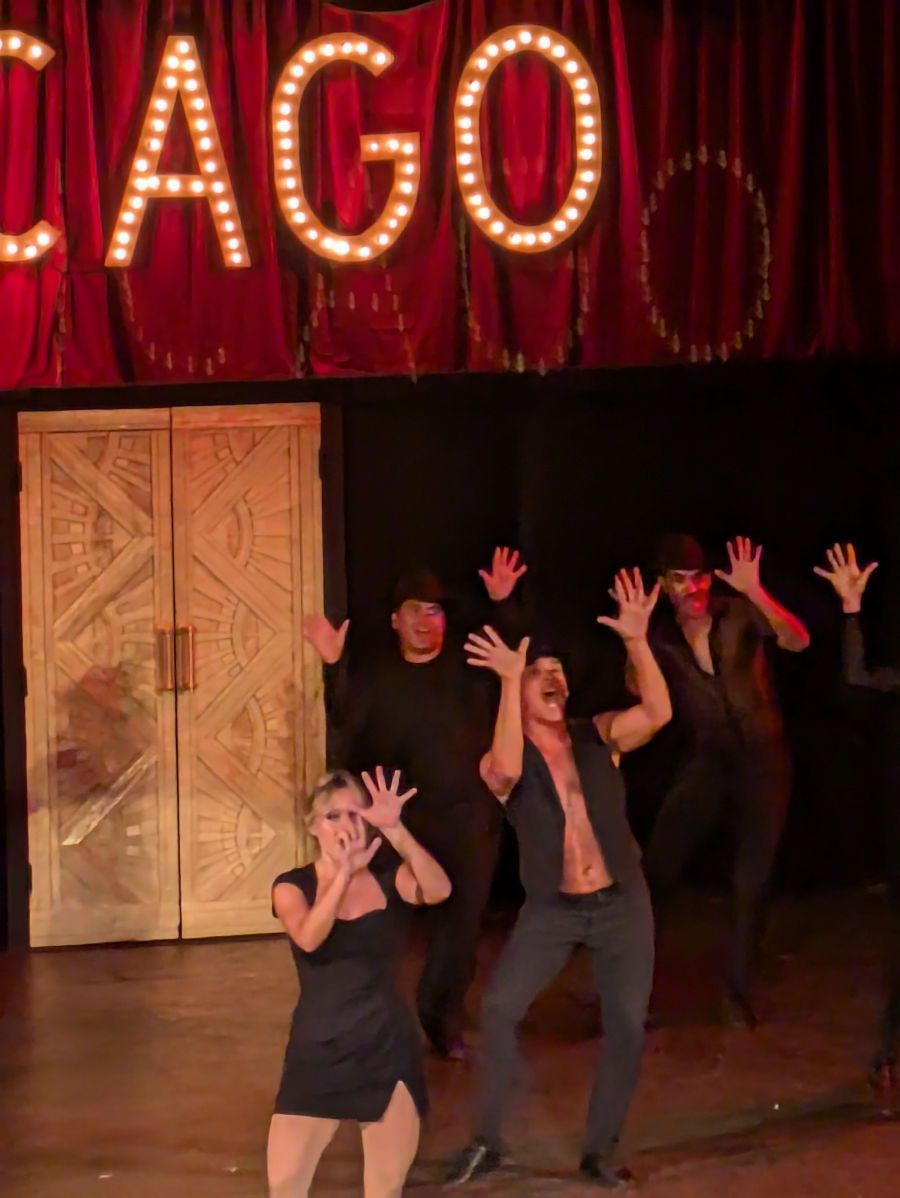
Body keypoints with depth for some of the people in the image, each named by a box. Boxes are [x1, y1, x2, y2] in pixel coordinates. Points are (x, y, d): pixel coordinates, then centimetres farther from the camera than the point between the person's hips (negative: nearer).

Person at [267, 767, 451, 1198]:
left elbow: (439, 890, -23)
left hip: (388, 1049, 1)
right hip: (318, 1051, -1)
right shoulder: (293, 886, -3)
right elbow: (308, 939, -24)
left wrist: (395, 831, -36)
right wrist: (344, 873, -37)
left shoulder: (388, 879, 0)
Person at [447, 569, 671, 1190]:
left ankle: (600, 1151, 11)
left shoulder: (596, 736, 1)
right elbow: (506, 771, -31)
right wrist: (510, 681, -35)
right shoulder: (505, 758, -5)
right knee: (499, 1007, -15)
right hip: (551, 907, -1)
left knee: (628, 1024, -2)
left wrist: (637, 641, -29)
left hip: (622, 902, 1)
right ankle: (487, 1141, -2)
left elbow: (657, 714, -17)